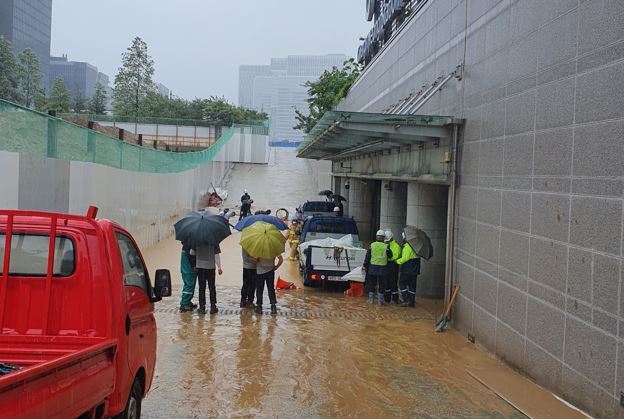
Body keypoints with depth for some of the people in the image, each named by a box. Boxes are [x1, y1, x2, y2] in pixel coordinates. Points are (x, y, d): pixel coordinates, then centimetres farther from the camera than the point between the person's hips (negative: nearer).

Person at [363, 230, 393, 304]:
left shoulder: (372, 245, -1)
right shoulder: (386, 246, -5)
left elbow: (367, 257, 1)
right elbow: (390, 256, 3)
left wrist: (365, 266, 8)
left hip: (372, 267, 1)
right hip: (382, 268, -1)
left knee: (371, 283, 10)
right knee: (381, 284, 7)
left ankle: (371, 299, 12)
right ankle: (380, 300, 8)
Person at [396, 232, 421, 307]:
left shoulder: (407, 247, -17)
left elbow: (405, 258, -20)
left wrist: (397, 261, -8)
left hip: (407, 270, -8)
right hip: (414, 270, 8)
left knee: (402, 284, 2)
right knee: (412, 285, 11)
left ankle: (407, 300, -6)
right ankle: (412, 301, 14)